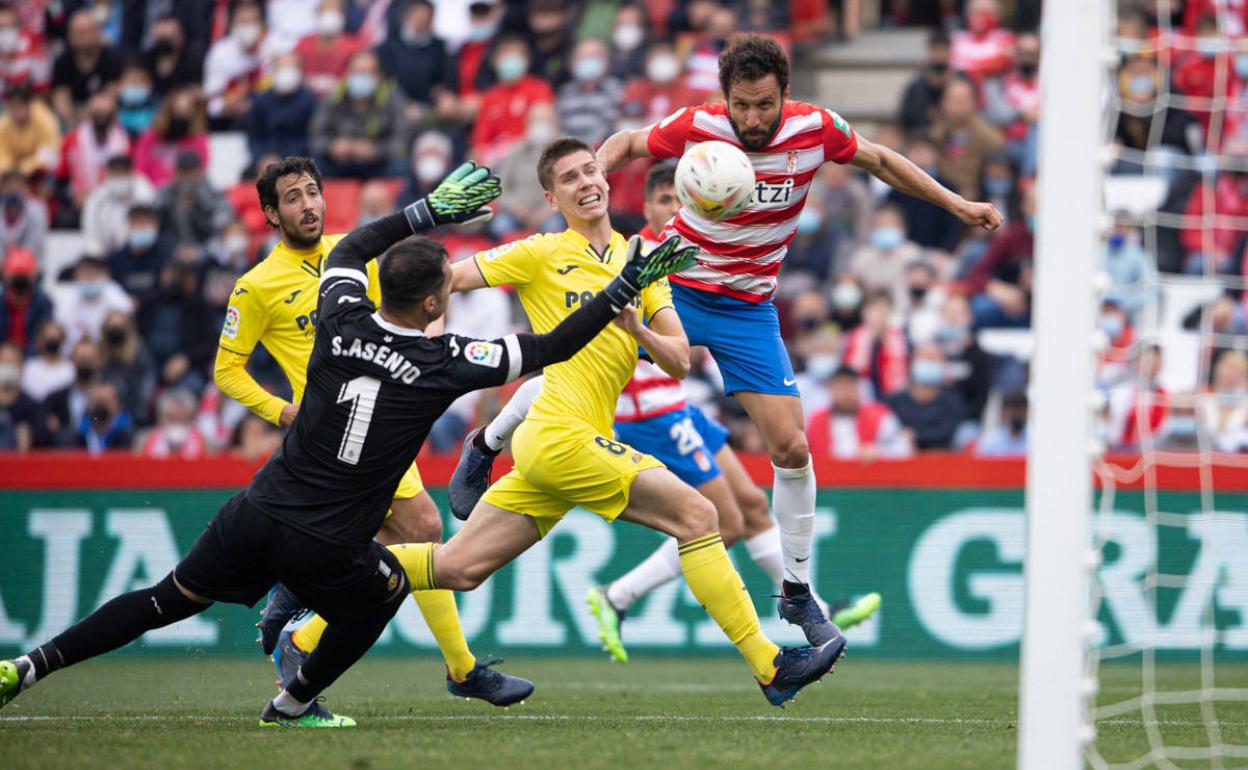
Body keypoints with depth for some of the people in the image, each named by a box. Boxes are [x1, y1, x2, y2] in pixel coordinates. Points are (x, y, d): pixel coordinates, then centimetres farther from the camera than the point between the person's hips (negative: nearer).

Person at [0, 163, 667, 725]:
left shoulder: (343, 321, -1)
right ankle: (294, 704, 31)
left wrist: (427, 212, 24)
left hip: (256, 513, 4)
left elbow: (350, 248, 22)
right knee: (386, 590, 28)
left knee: (169, 600, 17)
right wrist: (624, 289, 1)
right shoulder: (443, 362, -11)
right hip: (325, 547, -4)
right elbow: (550, 349, -4)